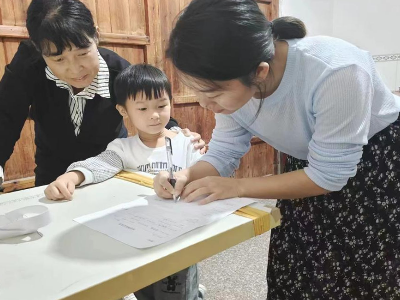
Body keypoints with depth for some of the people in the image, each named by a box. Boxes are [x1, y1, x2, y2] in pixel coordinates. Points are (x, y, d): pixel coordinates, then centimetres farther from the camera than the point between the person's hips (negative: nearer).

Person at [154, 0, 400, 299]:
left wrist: (237, 187, -30)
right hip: (309, 166, 5)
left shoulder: (336, 72, -39)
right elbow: (224, 151, -9)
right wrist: (188, 176, -29)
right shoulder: (231, 84, -20)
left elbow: (327, 176, -29)